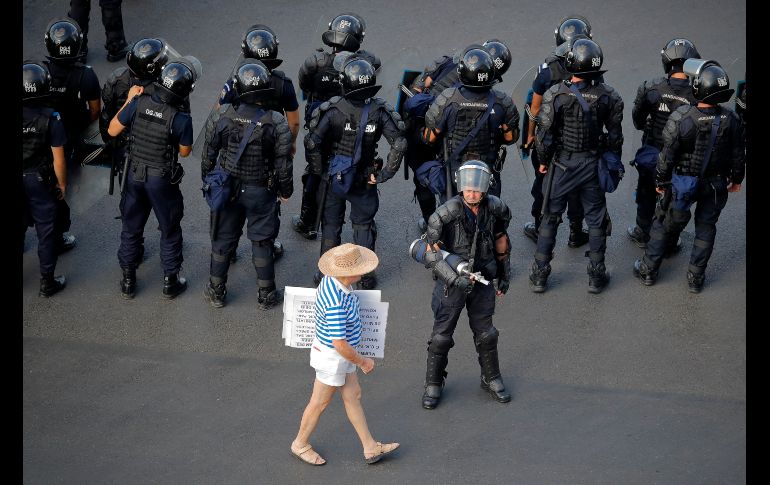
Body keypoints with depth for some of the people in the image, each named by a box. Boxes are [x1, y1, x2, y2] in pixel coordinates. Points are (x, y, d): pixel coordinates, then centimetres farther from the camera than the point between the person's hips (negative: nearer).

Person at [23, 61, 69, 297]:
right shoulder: (50, 119, -22)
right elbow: (58, 159, -16)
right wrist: (62, 184, 1)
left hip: (20, 181, 3)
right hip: (40, 181, -3)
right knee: (46, 232, 12)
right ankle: (47, 282, 21)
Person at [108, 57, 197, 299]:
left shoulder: (138, 104, -17)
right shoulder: (181, 119, -25)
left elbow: (112, 130, -3)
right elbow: (184, 152, -7)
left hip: (135, 175, 3)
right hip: (163, 181, -3)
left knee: (131, 227, 19)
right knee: (170, 231, 17)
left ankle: (128, 281, 30)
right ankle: (170, 282, 28)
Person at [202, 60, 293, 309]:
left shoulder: (223, 115, -13)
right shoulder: (277, 123, -17)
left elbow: (209, 152, -3)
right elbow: (283, 163, -11)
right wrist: (285, 190, 5)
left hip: (227, 188, 1)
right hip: (261, 192, -1)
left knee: (223, 239, 16)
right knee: (262, 242, 13)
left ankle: (216, 291, 28)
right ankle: (265, 295, 24)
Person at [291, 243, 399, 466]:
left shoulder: (332, 280, -8)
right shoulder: (336, 303, -38)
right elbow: (340, 344, -33)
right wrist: (363, 362, -17)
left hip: (341, 353, 9)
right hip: (331, 357, -9)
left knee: (353, 396, 18)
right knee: (319, 403, 12)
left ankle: (370, 448, 30)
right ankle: (300, 444, 34)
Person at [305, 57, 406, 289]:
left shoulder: (332, 109, -18)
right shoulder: (379, 111, -14)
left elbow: (312, 143, -21)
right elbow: (399, 144, -16)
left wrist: (319, 171, -7)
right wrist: (383, 174, -7)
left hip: (333, 177, -1)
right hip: (364, 182, 1)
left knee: (331, 225, 16)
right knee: (364, 225, 19)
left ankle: (327, 274, 25)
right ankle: (366, 276, 26)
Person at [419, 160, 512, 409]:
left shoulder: (495, 208, -9)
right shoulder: (446, 214, -22)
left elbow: (501, 241, 10)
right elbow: (432, 255, -18)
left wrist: (504, 275, 15)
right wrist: (456, 279, -26)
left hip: (483, 282, 3)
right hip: (451, 283, -3)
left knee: (486, 334, 15)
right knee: (441, 336, 5)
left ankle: (492, 380, 34)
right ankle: (433, 385, 22)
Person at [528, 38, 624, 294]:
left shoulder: (555, 95, -19)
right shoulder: (608, 96, -11)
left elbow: (544, 135, -13)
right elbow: (615, 135, -2)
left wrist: (543, 161, 4)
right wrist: (612, 162, 14)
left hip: (562, 164, -1)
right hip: (593, 164, 1)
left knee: (550, 217, 13)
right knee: (596, 219, 15)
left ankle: (539, 275, 18)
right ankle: (596, 276, 21)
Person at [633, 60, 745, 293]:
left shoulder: (681, 118, -26)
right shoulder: (731, 120, -16)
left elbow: (668, 155, -15)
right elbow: (738, 154, -2)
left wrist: (661, 180, 1)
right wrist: (736, 178, 16)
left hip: (683, 183, -2)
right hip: (716, 184, 2)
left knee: (663, 225, 17)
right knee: (706, 228, 20)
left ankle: (648, 271, 28)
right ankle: (696, 277, 27)